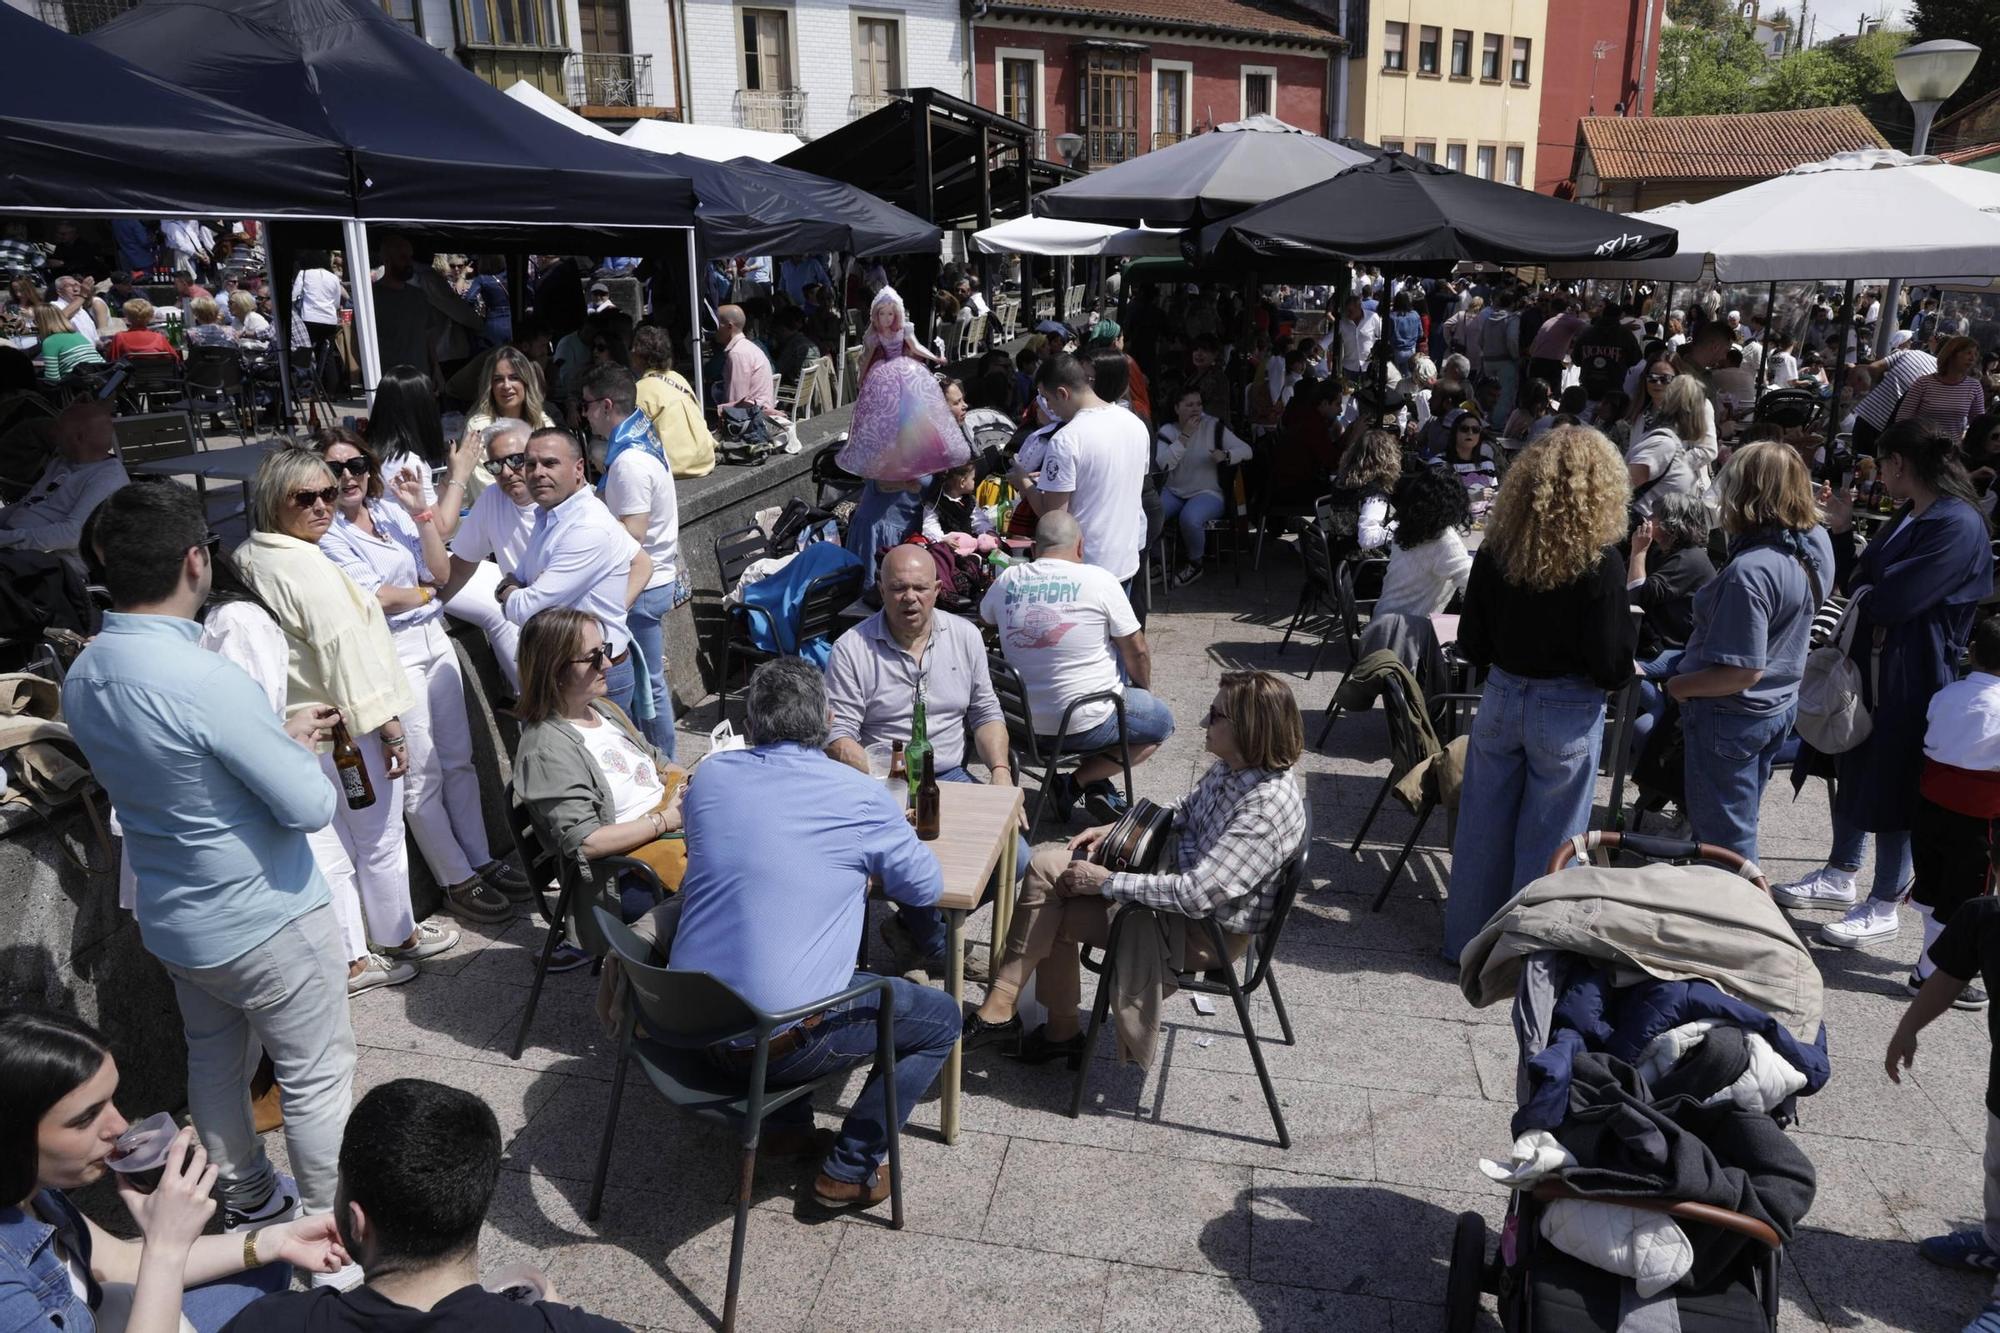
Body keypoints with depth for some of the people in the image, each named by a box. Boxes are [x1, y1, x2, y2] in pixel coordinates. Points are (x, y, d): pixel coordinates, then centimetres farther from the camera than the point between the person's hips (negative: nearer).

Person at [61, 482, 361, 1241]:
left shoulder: (81, 679, -3)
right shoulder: (207, 683, -31)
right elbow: (310, 808, -25)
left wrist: (278, 734, 9)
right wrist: (303, 754, -5)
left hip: (172, 918, 8)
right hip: (264, 921, -8)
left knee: (214, 1063, 24)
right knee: (317, 1077, 8)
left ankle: (247, 1203, 43)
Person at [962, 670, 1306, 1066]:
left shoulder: (1268, 807, -31)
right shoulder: (1231, 766, -4)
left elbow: (1194, 896, -32)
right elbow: (1182, 816, 16)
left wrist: (1107, 882, -23)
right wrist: (1115, 828, 2)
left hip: (1206, 931, -9)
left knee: (1050, 917, -11)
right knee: (1045, 864, -4)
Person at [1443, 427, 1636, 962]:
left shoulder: (1496, 550, -7)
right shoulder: (1599, 562, -18)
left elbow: (1471, 645, 0)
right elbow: (1611, 665, -15)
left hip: (1501, 697, 4)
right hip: (1567, 711, -4)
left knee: (1484, 822, 15)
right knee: (1547, 836, 10)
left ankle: (1466, 939, 29)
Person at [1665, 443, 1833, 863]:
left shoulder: (1750, 571, -33)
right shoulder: (1818, 541, -6)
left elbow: (1743, 671, -30)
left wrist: (1680, 686, -16)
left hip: (1731, 717, -9)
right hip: (1781, 704, 9)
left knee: (1724, 837, 9)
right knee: (1742, 824, 27)